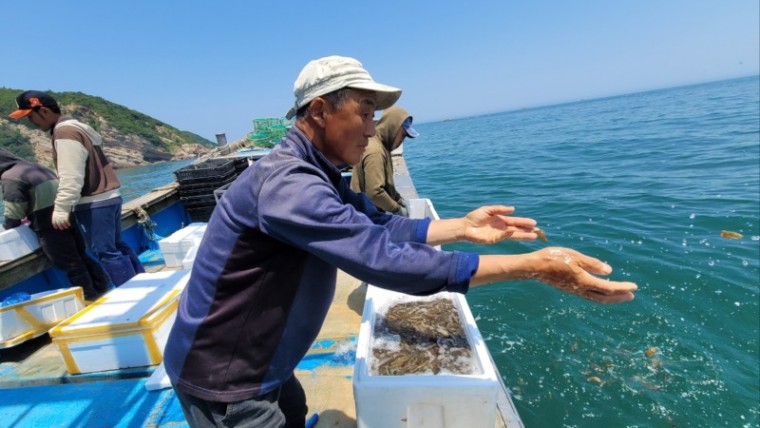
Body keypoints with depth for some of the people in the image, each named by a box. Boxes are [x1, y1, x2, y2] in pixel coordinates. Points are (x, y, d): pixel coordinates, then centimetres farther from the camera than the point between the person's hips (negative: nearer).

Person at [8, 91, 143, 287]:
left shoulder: (65, 132, -13)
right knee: (116, 246, 15)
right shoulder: (76, 127, 18)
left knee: (106, 252, -4)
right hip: (109, 197, 10)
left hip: (94, 203, -10)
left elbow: (71, 178, -20)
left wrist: (61, 209, -15)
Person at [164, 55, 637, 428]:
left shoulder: (318, 174, 1)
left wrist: (462, 226, -10)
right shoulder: (289, 183, -32)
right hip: (223, 378, -8)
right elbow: (384, 258, -38)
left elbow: (382, 226, -1)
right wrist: (532, 266, -34)